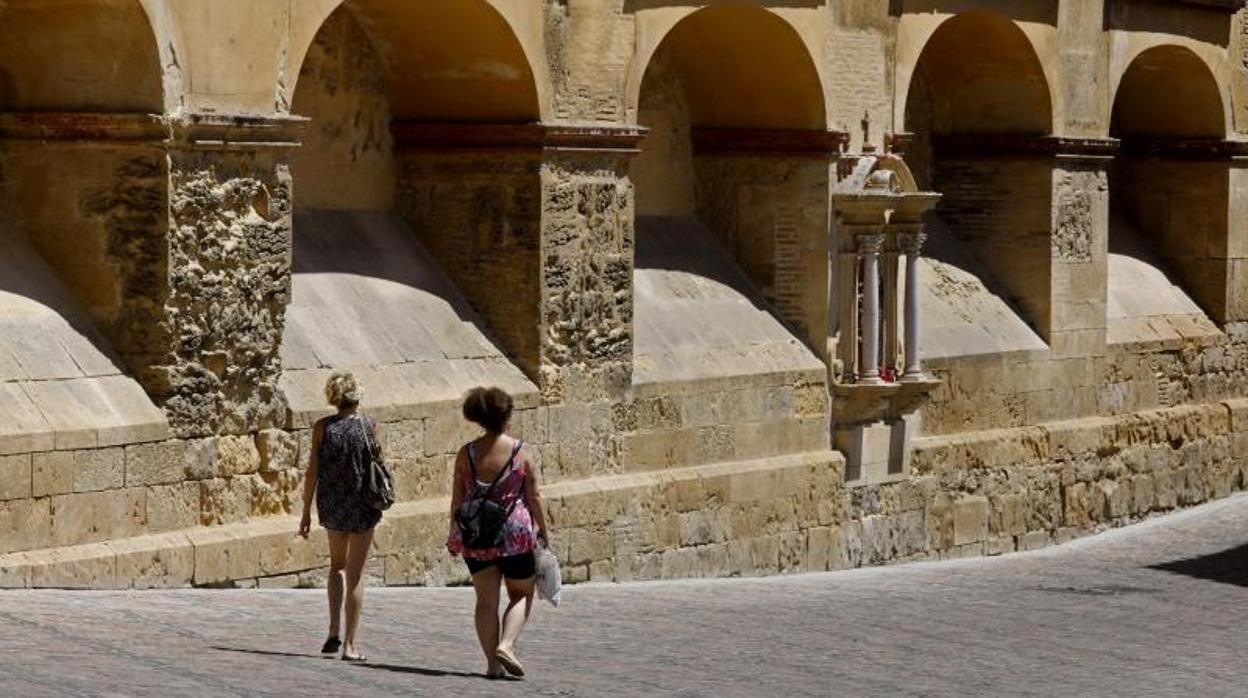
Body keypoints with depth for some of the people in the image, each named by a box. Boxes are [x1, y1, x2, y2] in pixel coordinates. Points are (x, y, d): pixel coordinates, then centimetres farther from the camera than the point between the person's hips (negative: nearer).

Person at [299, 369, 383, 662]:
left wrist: (307, 512, 1)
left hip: (332, 506, 2)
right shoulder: (368, 426, -8)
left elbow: (312, 472, -5)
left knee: (337, 564, 24)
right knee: (355, 574, 6)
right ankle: (349, 644, 3)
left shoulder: (323, 427, -6)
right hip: (362, 506, -2)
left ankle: (334, 631, 13)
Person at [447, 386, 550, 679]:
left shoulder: (466, 454, -1)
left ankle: (492, 661, 4)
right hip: (516, 534, -2)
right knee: (521, 595, 13)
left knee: (486, 600, 9)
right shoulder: (520, 452, -7)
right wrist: (543, 531, 8)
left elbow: (457, 499, 2)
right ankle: (506, 644, -8)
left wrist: (454, 536, 12)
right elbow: (534, 498, -3)